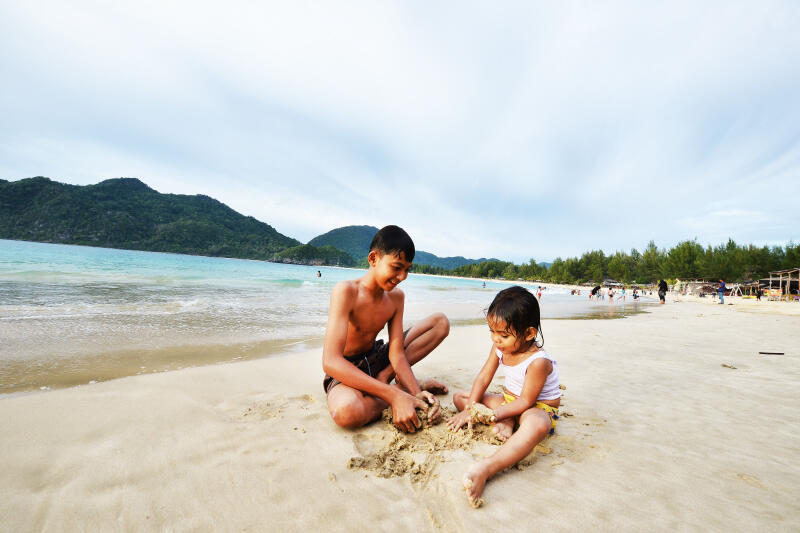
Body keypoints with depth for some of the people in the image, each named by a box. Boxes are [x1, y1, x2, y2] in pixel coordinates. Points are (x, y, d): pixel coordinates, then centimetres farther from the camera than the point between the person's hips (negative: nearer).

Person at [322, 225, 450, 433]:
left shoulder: (396, 297, -5)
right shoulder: (346, 291, -25)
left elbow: (396, 353, -9)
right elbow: (330, 362, -34)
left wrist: (416, 393, -27)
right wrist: (395, 396, -40)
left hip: (376, 360, 6)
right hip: (345, 371, -6)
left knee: (441, 322, -1)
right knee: (347, 411, -43)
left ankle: (385, 376, -8)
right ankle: (399, 387, -12)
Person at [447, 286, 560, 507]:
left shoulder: (538, 362, -28)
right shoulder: (499, 347, -7)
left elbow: (525, 402, -25)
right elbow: (483, 378, -3)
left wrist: (492, 414, -29)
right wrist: (470, 408, -13)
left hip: (539, 407, -8)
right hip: (509, 399, 8)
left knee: (536, 425, -46)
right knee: (459, 396, 1)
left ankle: (485, 469, -62)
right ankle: (505, 422, -17)